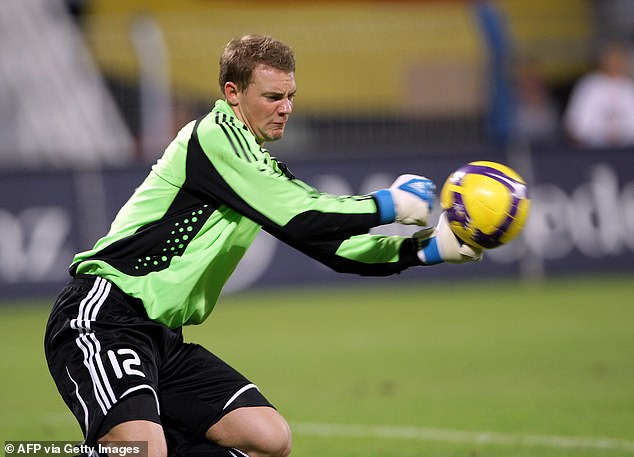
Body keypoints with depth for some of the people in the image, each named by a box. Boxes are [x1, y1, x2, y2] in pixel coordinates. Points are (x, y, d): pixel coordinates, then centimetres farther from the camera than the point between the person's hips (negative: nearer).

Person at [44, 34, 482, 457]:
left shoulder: (260, 167, 18)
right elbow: (300, 217, -17)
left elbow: (330, 243, 16)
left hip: (162, 338, 10)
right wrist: (388, 205, -6)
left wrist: (424, 249, 6)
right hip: (102, 318, -10)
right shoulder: (216, 134, -10)